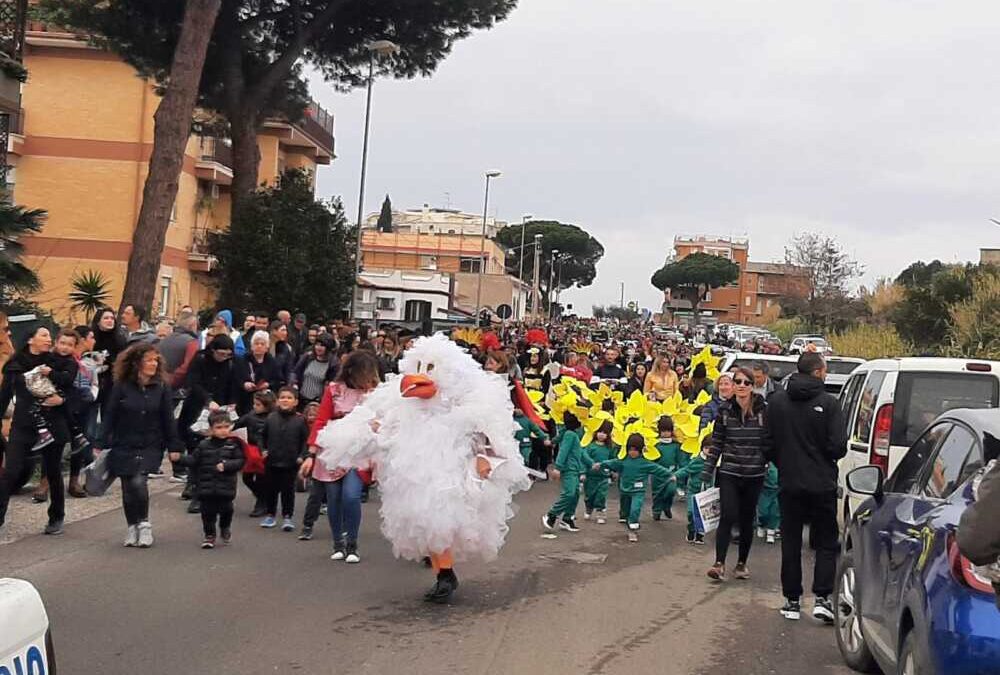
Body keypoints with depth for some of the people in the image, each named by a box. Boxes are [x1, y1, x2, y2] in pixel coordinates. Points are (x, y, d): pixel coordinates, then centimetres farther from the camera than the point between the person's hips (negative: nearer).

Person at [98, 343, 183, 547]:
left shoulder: (162, 387, -1)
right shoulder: (121, 386, -4)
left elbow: (168, 419, 2)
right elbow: (110, 417, -1)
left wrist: (174, 447, 0)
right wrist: (102, 444, -3)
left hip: (150, 447, -1)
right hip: (123, 446, 1)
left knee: (138, 482, -19)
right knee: (128, 488, 5)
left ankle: (144, 524, 1)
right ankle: (132, 527, 24)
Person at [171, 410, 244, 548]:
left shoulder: (233, 445, -2)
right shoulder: (204, 446, 3)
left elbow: (240, 461, -5)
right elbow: (193, 460, 5)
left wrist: (226, 465, -19)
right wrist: (179, 458, -8)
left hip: (226, 488, -1)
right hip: (207, 488, 1)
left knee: (226, 510, 6)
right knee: (208, 511, 4)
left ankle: (225, 528, 35)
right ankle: (209, 535, 19)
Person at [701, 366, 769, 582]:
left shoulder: (763, 410, -4)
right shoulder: (725, 410, 0)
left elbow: (770, 441, 1)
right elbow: (716, 442, 4)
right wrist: (707, 471, 2)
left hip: (754, 474, 0)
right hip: (729, 473, 0)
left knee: (747, 520, 10)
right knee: (727, 517, -10)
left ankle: (742, 563, 22)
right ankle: (719, 563, -9)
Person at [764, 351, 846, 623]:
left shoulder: (776, 401, 0)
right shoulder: (829, 403, -12)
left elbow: (770, 441, 4)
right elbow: (838, 446, -13)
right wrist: (827, 459, 8)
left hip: (789, 483, 3)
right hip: (822, 483, -3)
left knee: (791, 543, 11)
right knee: (826, 542, 9)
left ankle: (792, 600, 13)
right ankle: (822, 598, -1)